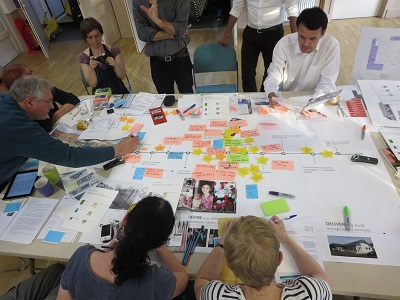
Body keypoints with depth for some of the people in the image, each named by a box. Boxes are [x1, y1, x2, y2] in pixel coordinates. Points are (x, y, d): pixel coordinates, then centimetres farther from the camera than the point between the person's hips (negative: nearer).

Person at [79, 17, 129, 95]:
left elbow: (123, 76, -3)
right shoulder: (83, 57, -2)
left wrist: (115, 65, -21)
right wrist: (91, 68, -24)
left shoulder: (114, 50, -1)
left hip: (119, 92, 0)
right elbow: (92, 84, -7)